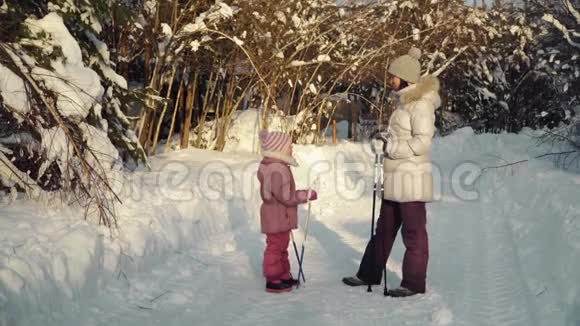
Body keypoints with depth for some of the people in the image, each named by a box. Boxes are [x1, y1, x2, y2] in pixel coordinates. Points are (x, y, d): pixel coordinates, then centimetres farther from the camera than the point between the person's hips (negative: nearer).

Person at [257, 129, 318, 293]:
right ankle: (273, 281, 11)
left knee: (281, 245, 20)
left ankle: (284, 275, 33)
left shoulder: (270, 166, 8)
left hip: (280, 216, 11)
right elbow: (286, 197, -26)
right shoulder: (277, 170, -27)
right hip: (277, 217, -11)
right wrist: (307, 195, -17)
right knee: (275, 246, 0)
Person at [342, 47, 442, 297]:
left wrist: (392, 148, -15)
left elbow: (422, 141, -19)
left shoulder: (421, 103, -12)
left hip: (412, 178, -10)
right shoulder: (405, 101, 16)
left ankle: (414, 283, 9)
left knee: (413, 231, -1)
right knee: (385, 228, 17)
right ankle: (369, 274, 27)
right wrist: (388, 145, 10)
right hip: (395, 178, 10)